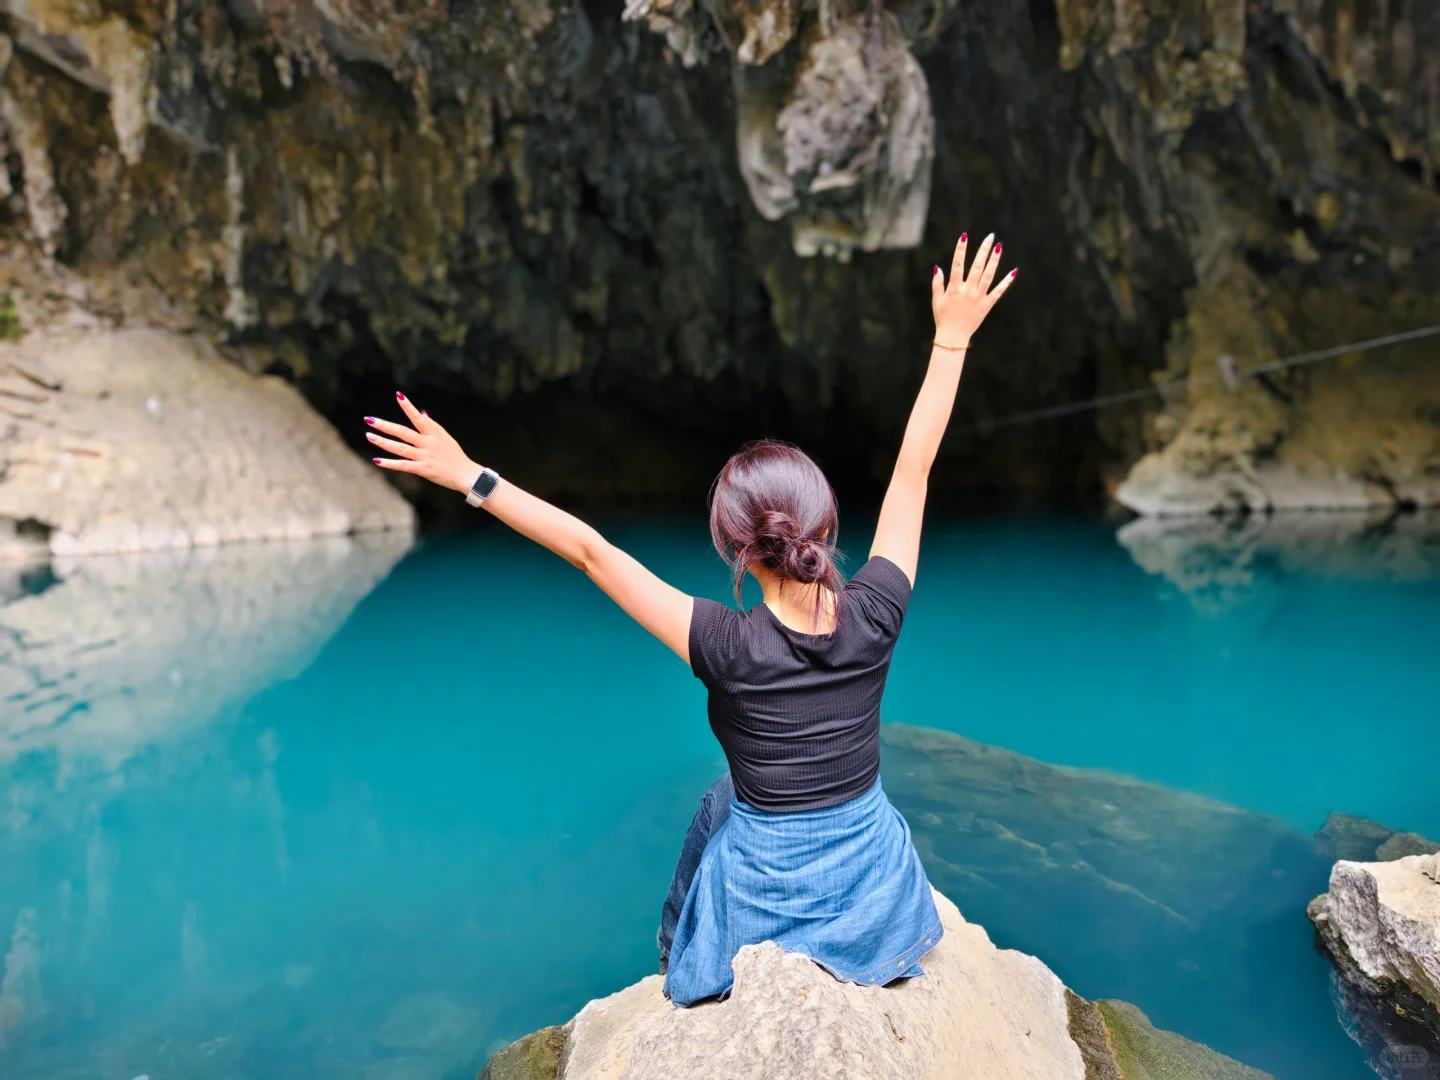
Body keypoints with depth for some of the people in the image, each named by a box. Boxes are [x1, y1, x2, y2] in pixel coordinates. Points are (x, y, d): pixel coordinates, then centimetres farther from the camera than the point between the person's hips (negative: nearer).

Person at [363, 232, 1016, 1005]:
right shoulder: (874, 616, -21)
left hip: (765, 903, -2)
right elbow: (914, 468, -12)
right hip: (872, 887, 3)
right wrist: (953, 338, -3)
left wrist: (473, 479, -17)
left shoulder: (728, 646, -28)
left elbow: (591, 550, -24)